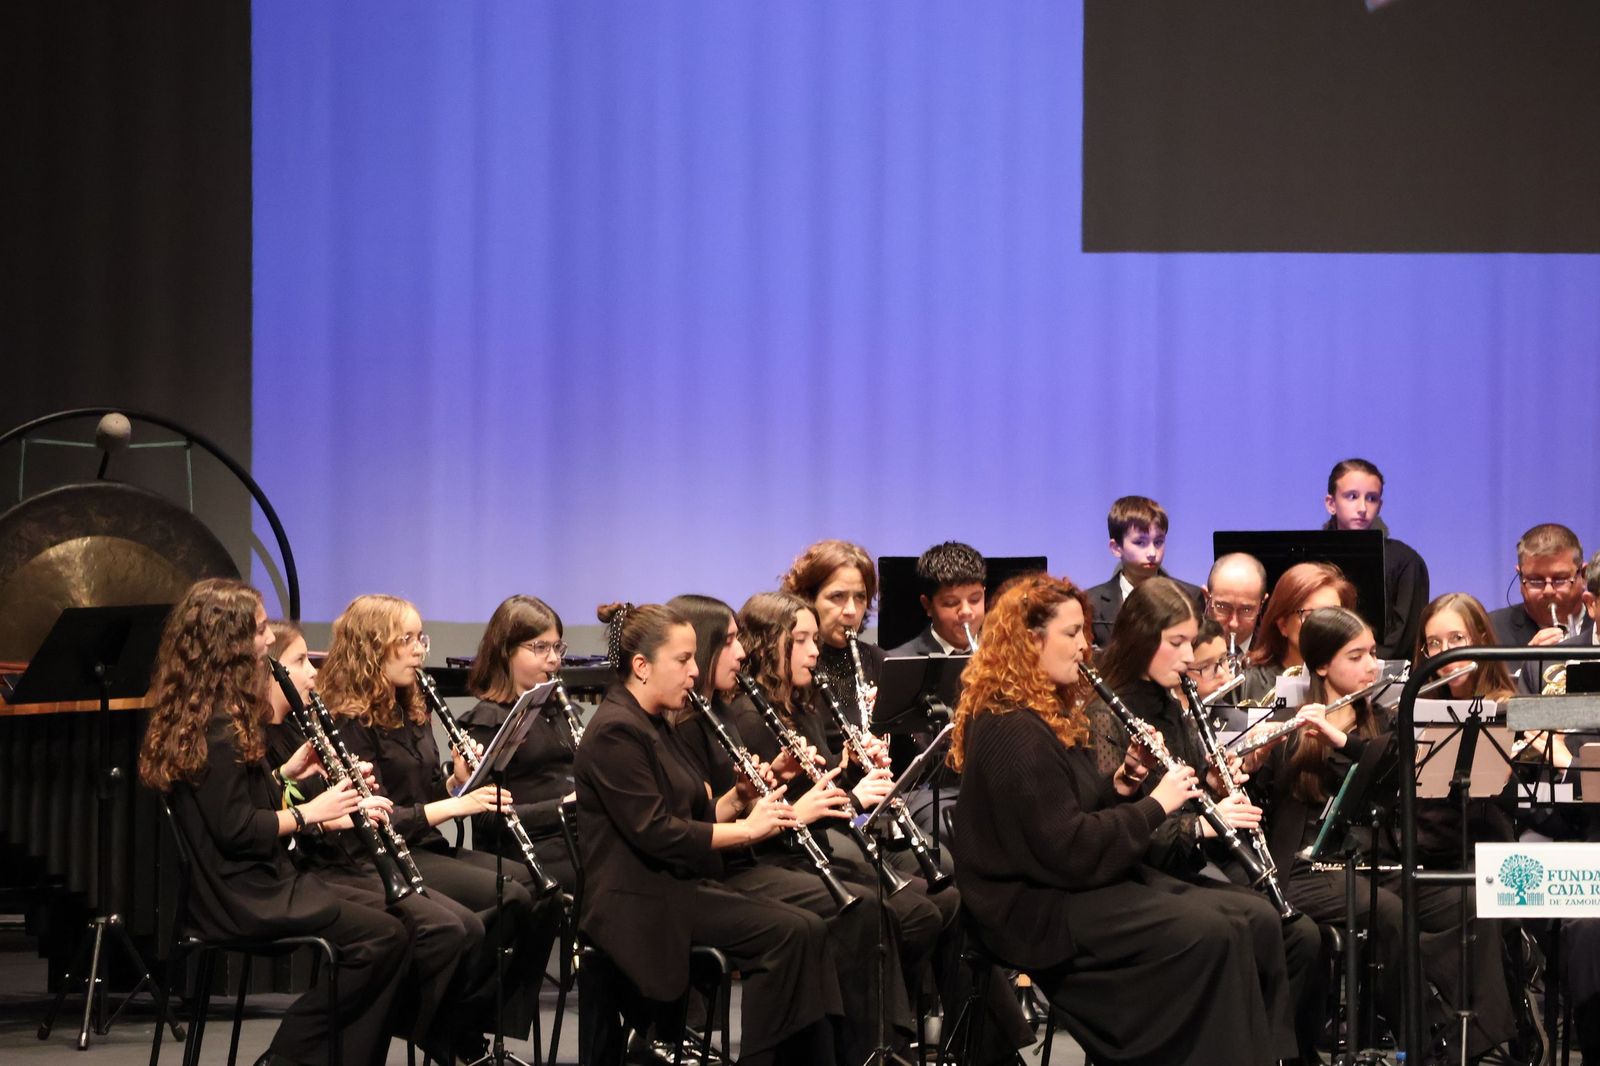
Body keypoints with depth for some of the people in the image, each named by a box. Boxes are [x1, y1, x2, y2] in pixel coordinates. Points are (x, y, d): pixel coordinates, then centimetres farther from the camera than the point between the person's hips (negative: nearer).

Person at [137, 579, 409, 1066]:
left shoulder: (192, 713, 12)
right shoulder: (217, 725, -18)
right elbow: (237, 830, -22)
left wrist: (286, 773, 8)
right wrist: (309, 813, -10)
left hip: (239, 884, 10)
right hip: (242, 898, -10)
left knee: (380, 930, 6)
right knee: (385, 936, -14)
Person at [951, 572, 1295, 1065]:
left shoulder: (1048, 712, 13)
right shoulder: (1012, 731, -19)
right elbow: (1067, 848, -23)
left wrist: (1119, 785, 0)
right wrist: (1156, 805, -16)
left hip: (1075, 883, 10)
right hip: (1037, 911, -10)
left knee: (1239, 924, -6)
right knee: (1208, 934, -22)